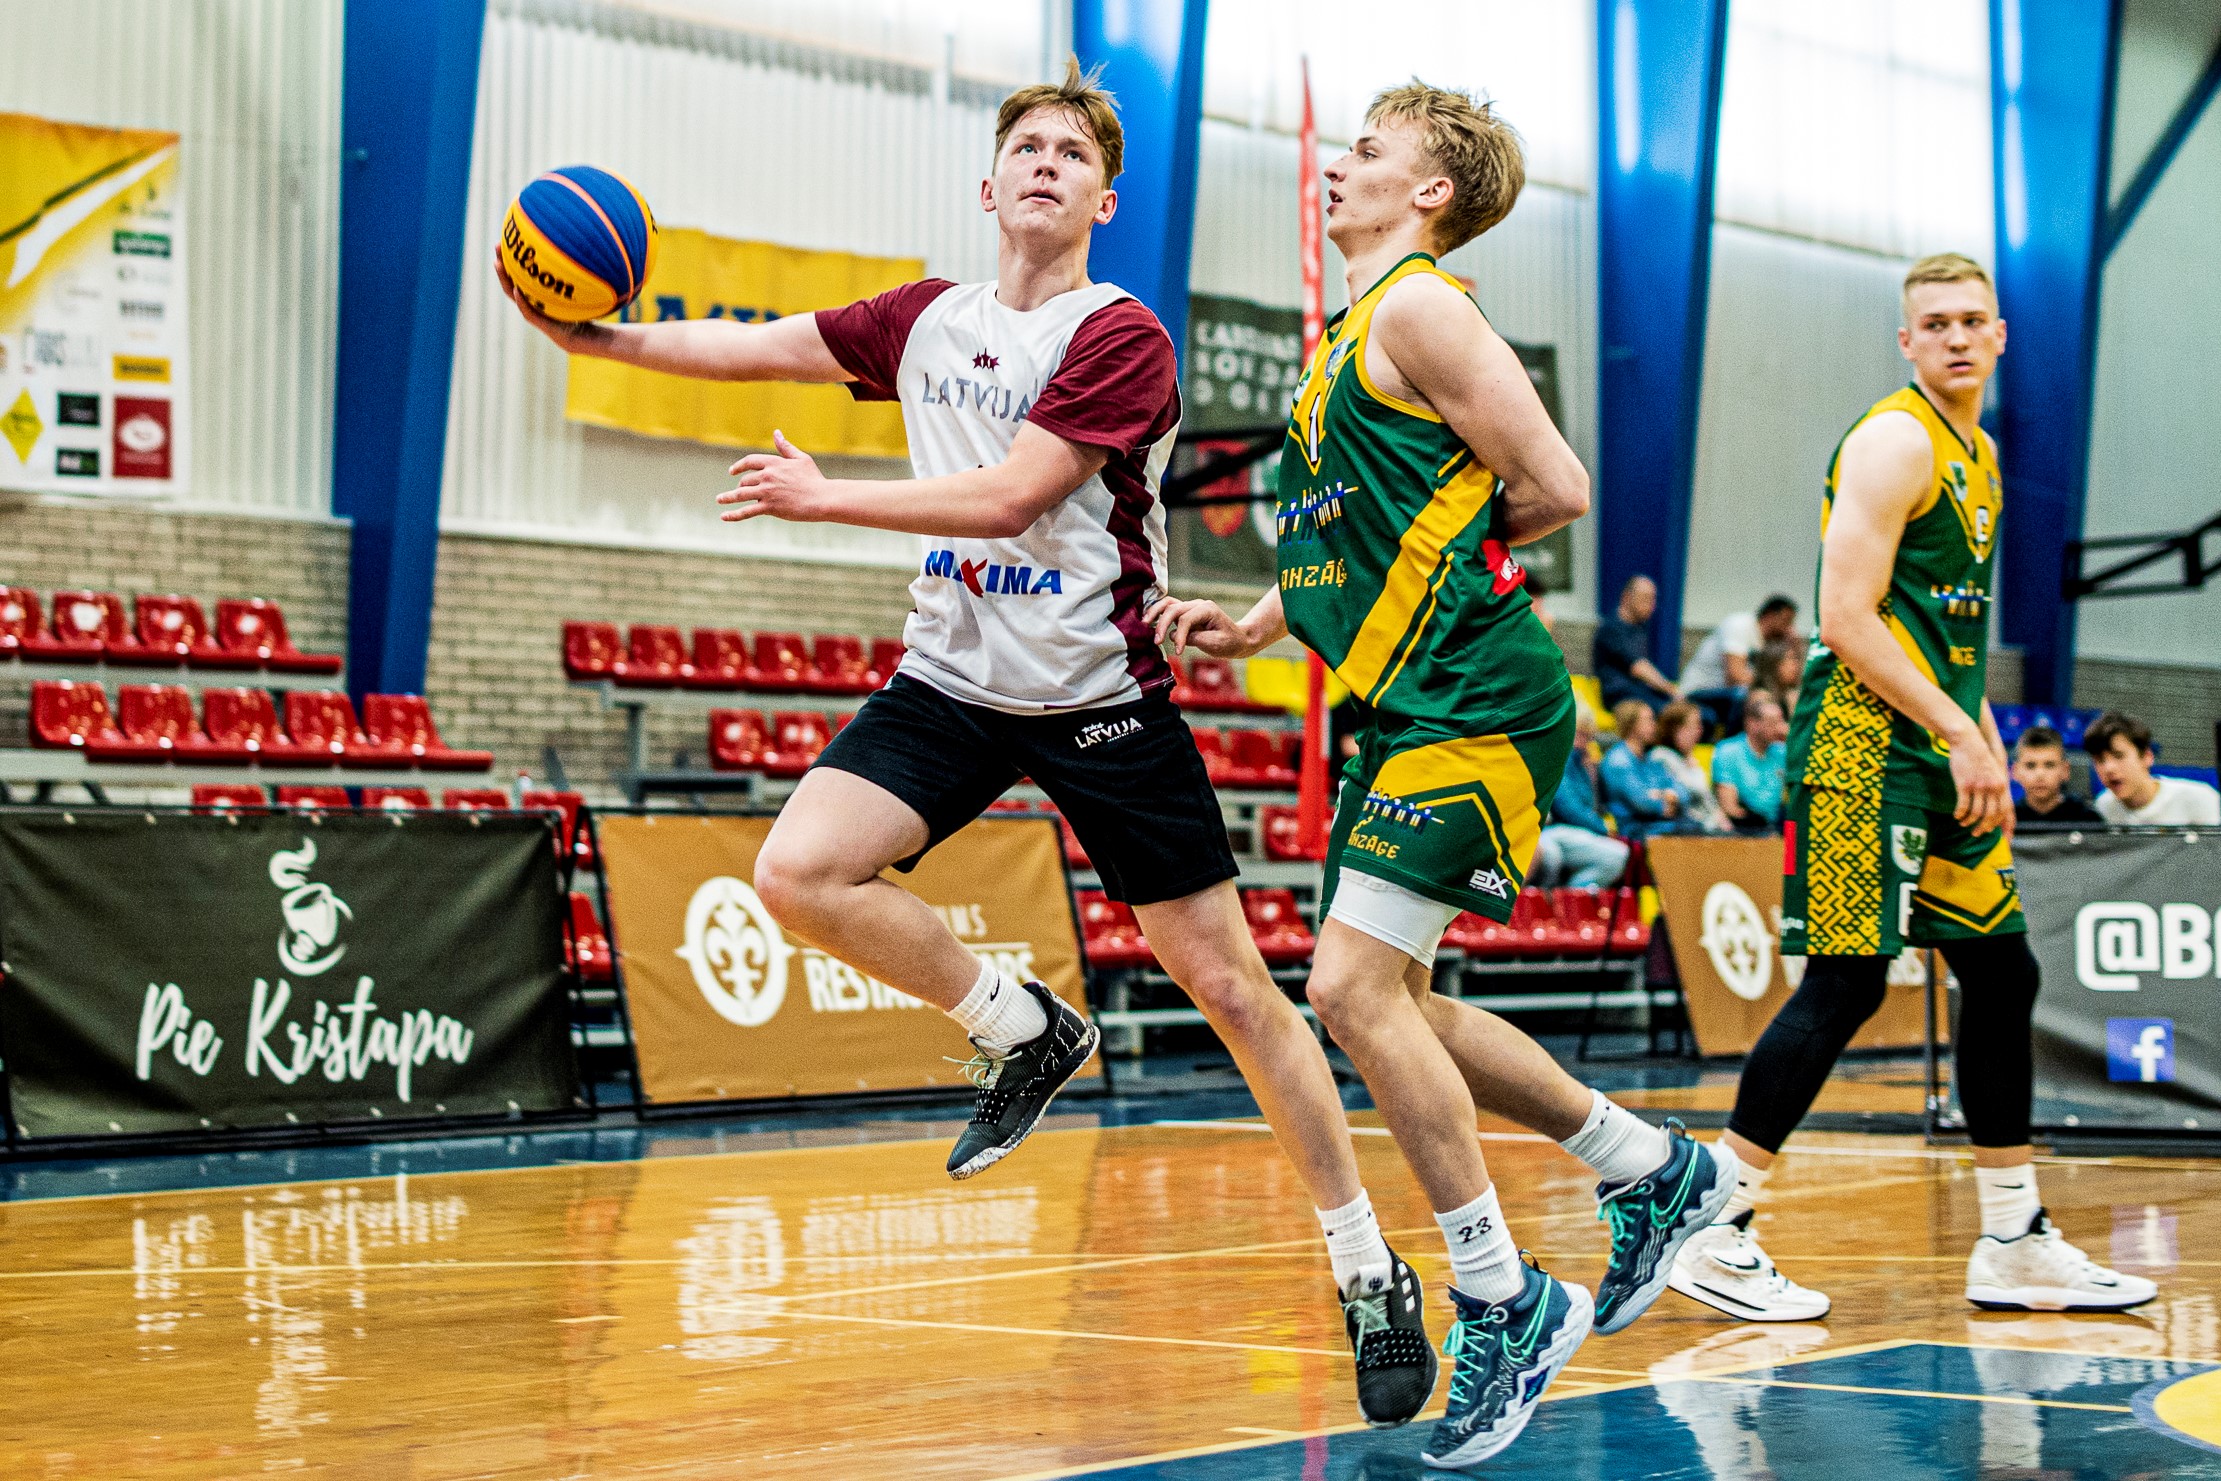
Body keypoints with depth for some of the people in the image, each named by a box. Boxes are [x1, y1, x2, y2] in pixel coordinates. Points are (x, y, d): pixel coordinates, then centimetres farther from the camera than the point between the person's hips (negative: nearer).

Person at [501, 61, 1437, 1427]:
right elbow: (758, 347, 14)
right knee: (799, 873, -18)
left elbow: (1008, 497, -18)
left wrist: (826, 498, -12)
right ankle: (1025, 1034, 6)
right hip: (952, 682, 5)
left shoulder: (1122, 339, -11)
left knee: (1229, 982, -4)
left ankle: (1371, 1275, 8)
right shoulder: (929, 320, 8)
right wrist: (598, 336, 2)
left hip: (1103, 698, -5)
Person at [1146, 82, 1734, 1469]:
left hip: (1474, 699, -10)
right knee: (1388, 1001, 13)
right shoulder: (1353, 331, 20)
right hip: (1408, 704, 10)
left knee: (1355, 987, -16)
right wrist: (1262, 622, 17)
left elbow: (1554, 486, -16)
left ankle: (1506, 1303, -6)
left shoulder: (1420, 306, -10)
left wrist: (1451, 559, -2)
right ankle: (1656, 1170, 26)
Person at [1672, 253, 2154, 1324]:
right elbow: (1849, 616, -17)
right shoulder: (1895, 442, -10)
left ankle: (2015, 1245, 18)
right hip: (1864, 747, -10)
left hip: (1939, 749, 10)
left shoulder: (1978, 453, 20)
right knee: (1844, 984, -12)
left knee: (2002, 971, 10)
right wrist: (1960, 734, -18)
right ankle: (1715, 1235, -6)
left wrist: (1987, 748, 16)